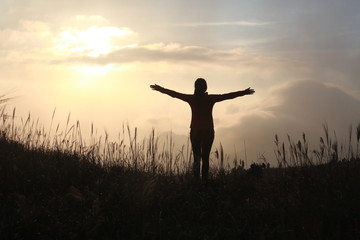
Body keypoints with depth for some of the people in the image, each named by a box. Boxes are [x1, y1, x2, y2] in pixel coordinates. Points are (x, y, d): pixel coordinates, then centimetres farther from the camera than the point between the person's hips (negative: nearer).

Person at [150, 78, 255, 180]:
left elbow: (174, 94, 6)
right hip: (208, 131, -1)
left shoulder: (191, 98, -2)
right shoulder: (211, 98, -4)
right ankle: (204, 178, -1)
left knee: (196, 155, 11)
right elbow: (228, 96, 0)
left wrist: (160, 89, 18)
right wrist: (244, 92, 9)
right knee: (206, 157, 6)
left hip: (195, 131, 1)